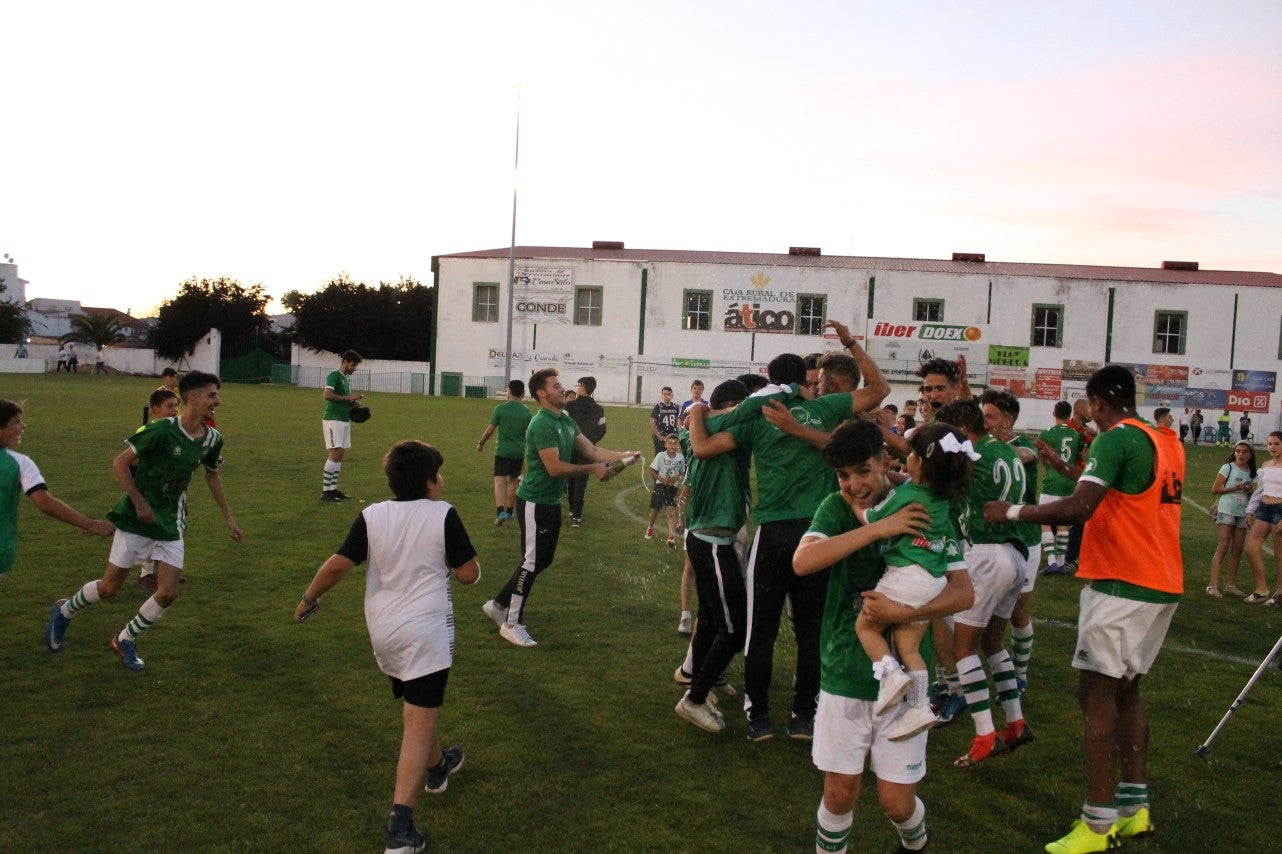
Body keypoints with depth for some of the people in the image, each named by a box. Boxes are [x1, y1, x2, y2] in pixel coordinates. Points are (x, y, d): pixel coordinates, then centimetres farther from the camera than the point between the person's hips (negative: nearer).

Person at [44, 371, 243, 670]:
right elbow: (120, 463, -13)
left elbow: (212, 474, 15)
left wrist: (229, 519, 17)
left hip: (171, 525, 5)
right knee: (109, 588, 5)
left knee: (168, 593, -4)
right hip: (136, 521, -5)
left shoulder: (212, 439, -3)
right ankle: (64, 610, 37)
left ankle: (125, 640, 21)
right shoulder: (162, 430, -21)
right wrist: (140, 503, -17)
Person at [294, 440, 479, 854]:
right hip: (426, 631, -5)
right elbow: (470, 574, -8)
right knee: (418, 725, -4)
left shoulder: (372, 516, -1)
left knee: (415, 708, 27)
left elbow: (337, 565, -7)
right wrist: (452, 556, 13)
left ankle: (437, 766, 51)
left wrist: (308, 599, 8)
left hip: (382, 630, 5)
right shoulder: (443, 515, -10)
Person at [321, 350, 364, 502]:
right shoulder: (334, 375, -8)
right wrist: (348, 398, -17)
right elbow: (328, 395, -21)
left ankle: (333, 488, 12)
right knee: (335, 453, -12)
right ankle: (325, 491, -10)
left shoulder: (345, 379, 19)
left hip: (344, 420, 9)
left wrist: (352, 402, 6)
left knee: (340, 455, 8)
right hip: (333, 419, -9)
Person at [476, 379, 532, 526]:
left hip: (503, 451, -3)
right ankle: (510, 511, 28)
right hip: (520, 452, 3)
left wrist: (481, 443, 10)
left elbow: (490, 429, -6)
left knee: (500, 480, -6)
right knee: (513, 481, 17)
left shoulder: (500, 408, -8)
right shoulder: (526, 411, 0)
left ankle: (500, 512, -24)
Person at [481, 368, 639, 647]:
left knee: (543, 559, 16)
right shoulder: (542, 424, -21)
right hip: (535, 502, -9)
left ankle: (499, 604, 28)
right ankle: (511, 624, 11)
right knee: (532, 561, -2)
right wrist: (593, 469, -20)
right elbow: (554, 467, -25)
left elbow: (591, 450, 6)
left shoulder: (566, 420, 8)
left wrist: (622, 455, -7)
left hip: (551, 501, 9)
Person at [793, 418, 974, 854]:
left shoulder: (918, 511, -5)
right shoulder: (836, 509, -4)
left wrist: (904, 612, -27)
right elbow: (802, 561, -24)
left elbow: (964, 593, -11)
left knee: (896, 800, 6)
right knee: (840, 791, 4)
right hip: (844, 673, 0)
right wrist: (877, 528, -30)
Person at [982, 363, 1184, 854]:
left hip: (1121, 585, -9)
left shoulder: (1116, 439, -14)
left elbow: (1080, 507, -25)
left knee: (1097, 691, -5)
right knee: (1126, 689, 16)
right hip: (1162, 585, 9)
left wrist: (1013, 512, -14)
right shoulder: (1166, 443, 12)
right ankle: (1135, 806, 20)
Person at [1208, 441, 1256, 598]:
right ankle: (1213, 586, -13)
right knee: (1223, 547, -11)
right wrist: (1235, 488, -15)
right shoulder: (1228, 468, -1)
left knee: (1237, 550, 5)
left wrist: (1251, 490, -2)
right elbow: (1214, 489, -5)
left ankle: (1231, 586, 13)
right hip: (1227, 510, -5)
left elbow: (1253, 495, 21)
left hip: (1243, 513, 5)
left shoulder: (1252, 473, 13)